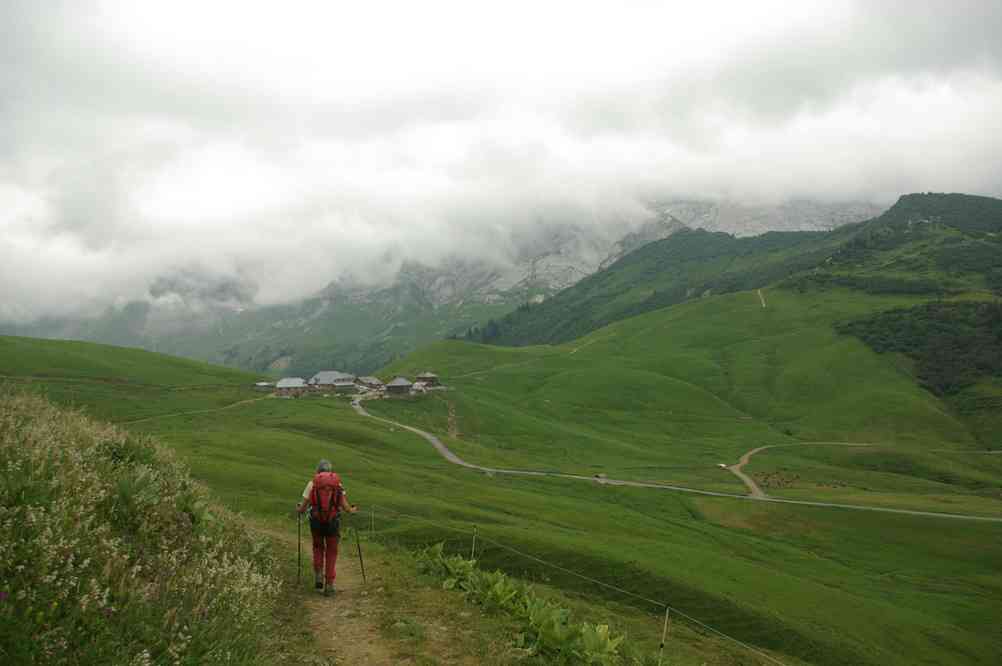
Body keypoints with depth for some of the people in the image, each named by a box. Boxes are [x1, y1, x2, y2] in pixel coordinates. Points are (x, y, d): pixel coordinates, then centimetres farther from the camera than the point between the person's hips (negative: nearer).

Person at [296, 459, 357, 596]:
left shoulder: (312, 484, 1)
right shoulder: (338, 484, 3)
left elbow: (303, 507, 0)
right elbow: (345, 506, -2)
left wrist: (299, 509, 23)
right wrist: (352, 510, 20)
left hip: (316, 522, 0)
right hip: (333, 522, 0)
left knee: (318, 548, 25)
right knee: (331, 552, 13)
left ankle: (318, 576, 10)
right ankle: (329, 585, 9)